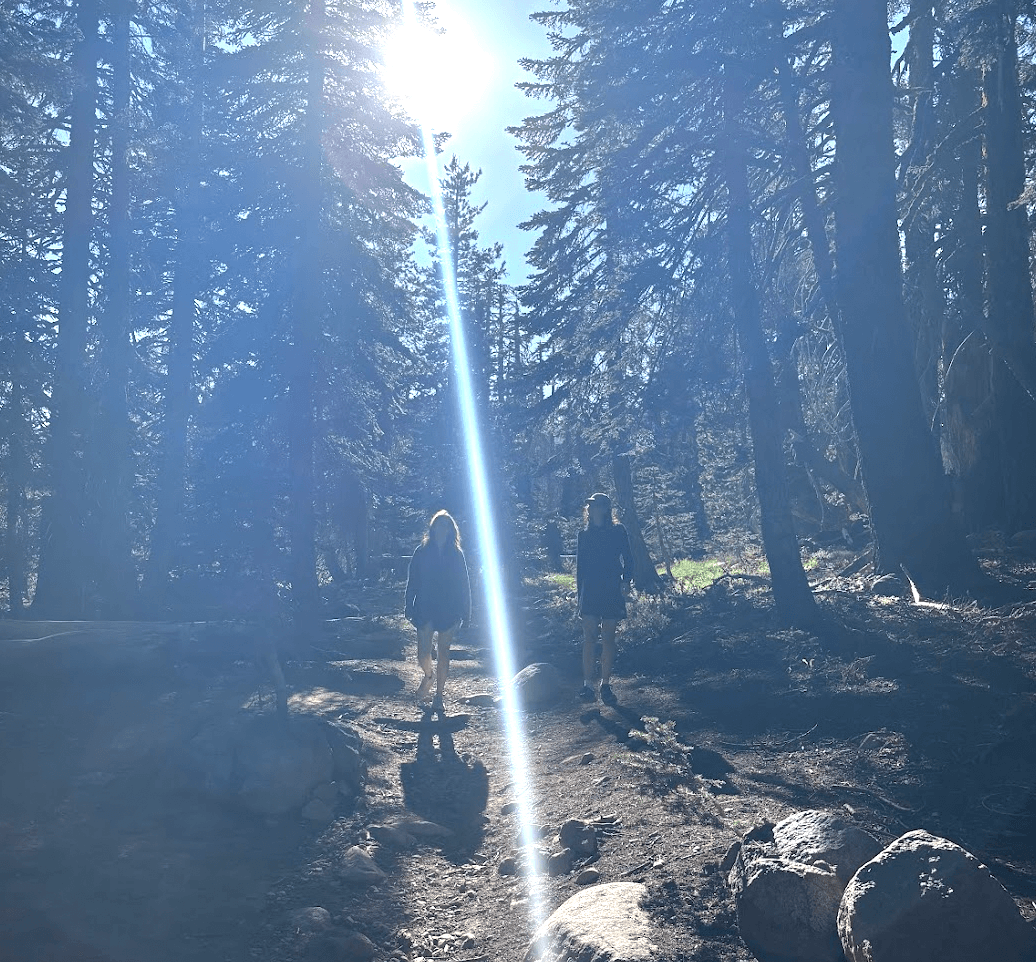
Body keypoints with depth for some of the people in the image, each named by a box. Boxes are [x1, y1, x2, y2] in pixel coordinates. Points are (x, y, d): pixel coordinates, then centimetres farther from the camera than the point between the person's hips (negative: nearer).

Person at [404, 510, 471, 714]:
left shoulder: (456, 555, 2)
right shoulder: (422, 552, 1)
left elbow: (464, 584, 4)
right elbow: (412, 581, 2)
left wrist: (464, 612, 0)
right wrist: (409, 608, -3)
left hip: (448, 610, 1)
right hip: (425, 609, 0)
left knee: (443, 652, 6)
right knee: (423, 654, -6)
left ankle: (438, 696, 18)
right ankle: (428, 676, 29)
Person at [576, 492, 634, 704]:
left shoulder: (618, 531, 3)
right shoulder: (584, 534, 9)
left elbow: (627, 559, 3)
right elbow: (580, 566, 12)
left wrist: (626, 582, -11)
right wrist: (579, 592, 8)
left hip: (612, 591, -1)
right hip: (590, 591, 1)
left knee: (608, 638, 3)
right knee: (589, 637, -8)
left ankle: (605, 684, 10)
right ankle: (588, 684, -10)